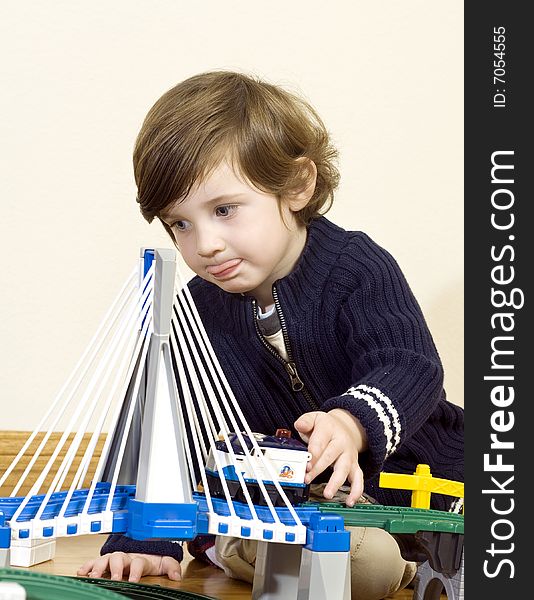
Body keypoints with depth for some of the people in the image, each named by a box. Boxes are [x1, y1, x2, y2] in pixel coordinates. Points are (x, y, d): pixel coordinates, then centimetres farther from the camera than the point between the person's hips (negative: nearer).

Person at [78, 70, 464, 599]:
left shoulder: (358, 268, -13)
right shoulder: (196, 313, -2)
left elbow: (408, 370, -27)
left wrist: (352, 423, -50)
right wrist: (144, 541, -10)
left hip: (415, 477, 1)